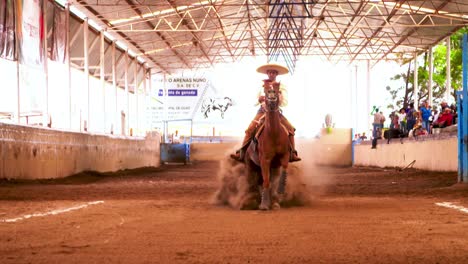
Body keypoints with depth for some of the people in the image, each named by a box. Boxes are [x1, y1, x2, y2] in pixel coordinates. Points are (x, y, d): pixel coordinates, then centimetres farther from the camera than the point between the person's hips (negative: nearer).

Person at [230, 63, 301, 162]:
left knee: (290, 128, -18)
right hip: (262, 111, 1)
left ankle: (293, 155, -10)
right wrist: (259, 99, -14)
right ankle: (241, 154, -18)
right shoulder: (262, 85, 5)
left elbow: (284, 103, -8)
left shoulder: (281, 87, 0)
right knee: (250, 129, -18)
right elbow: (257, 100, 10)